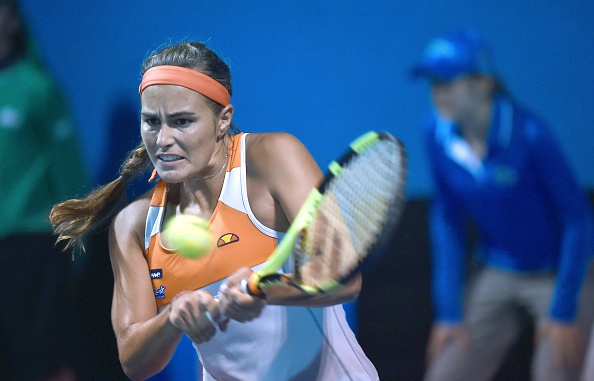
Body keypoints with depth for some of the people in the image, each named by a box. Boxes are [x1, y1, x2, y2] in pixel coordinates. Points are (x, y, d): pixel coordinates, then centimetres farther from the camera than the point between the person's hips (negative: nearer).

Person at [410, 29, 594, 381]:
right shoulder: (438, 133, -9)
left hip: (563, 274, -5)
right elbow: (447, 221, 2)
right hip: (496, 274, 5)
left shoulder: (528, 134, -24)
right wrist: (449, 310, -1)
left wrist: (563, 312, -16)